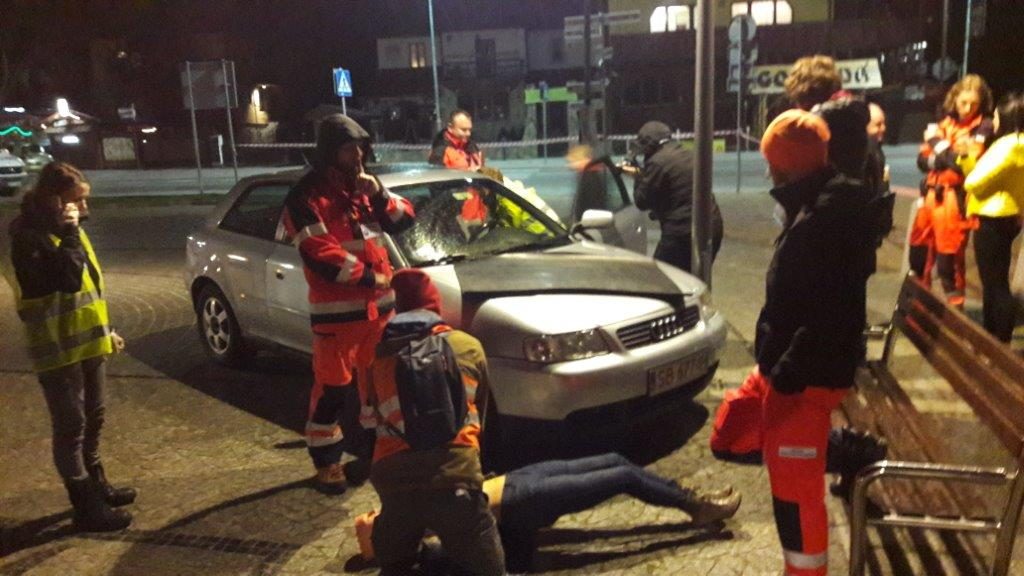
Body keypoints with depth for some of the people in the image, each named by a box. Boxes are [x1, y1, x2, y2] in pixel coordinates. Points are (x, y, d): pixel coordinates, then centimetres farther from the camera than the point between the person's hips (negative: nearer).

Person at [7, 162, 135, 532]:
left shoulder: (65, 230, 11)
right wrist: (69, 233, -25)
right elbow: (68, 278, -31)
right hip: (59, 348, -9)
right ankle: (86, 507, 10)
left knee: (93, 420, 19)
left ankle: (97, 486, 35)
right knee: (70, 427, 1)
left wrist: (107, 330, 20)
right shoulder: (30, 237, -18)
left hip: (87, 342, 9)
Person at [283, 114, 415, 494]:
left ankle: (366, 450, 32)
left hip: (378, 305, 7)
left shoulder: (363, 186, 13)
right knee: (332, 387, -1)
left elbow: (405, 220, 8)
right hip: (336, 310, -7)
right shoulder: (307, 197, -9)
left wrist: (380, 195, -9)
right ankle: (326, 463, 13)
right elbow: (320, 256, -18)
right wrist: (369, 278, -15)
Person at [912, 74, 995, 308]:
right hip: (931, 195, 6)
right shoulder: (945, 124, 12)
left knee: (949, 256, -3)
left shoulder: (984, 127, -3)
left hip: (955, 199, -6)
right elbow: (923, 159, 9)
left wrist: (937, 142, -7)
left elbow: (966, 163, -15)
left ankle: (954, 305, 11)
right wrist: (941, 160, -12)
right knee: (919, 251, 14)